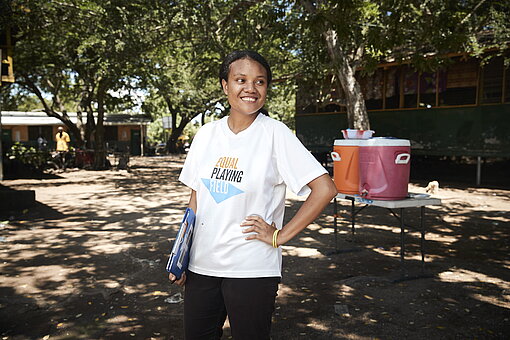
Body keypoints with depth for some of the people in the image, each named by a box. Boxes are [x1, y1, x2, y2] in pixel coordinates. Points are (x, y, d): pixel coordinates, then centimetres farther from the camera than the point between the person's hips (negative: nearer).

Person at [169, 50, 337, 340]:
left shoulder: (274, 133, -10)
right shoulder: (207, 134, 4)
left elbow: (325, 189, -14)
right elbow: (196, 198, 11)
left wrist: (280, 236, -13)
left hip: (251, 270, -4)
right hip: (201, 264, 5)